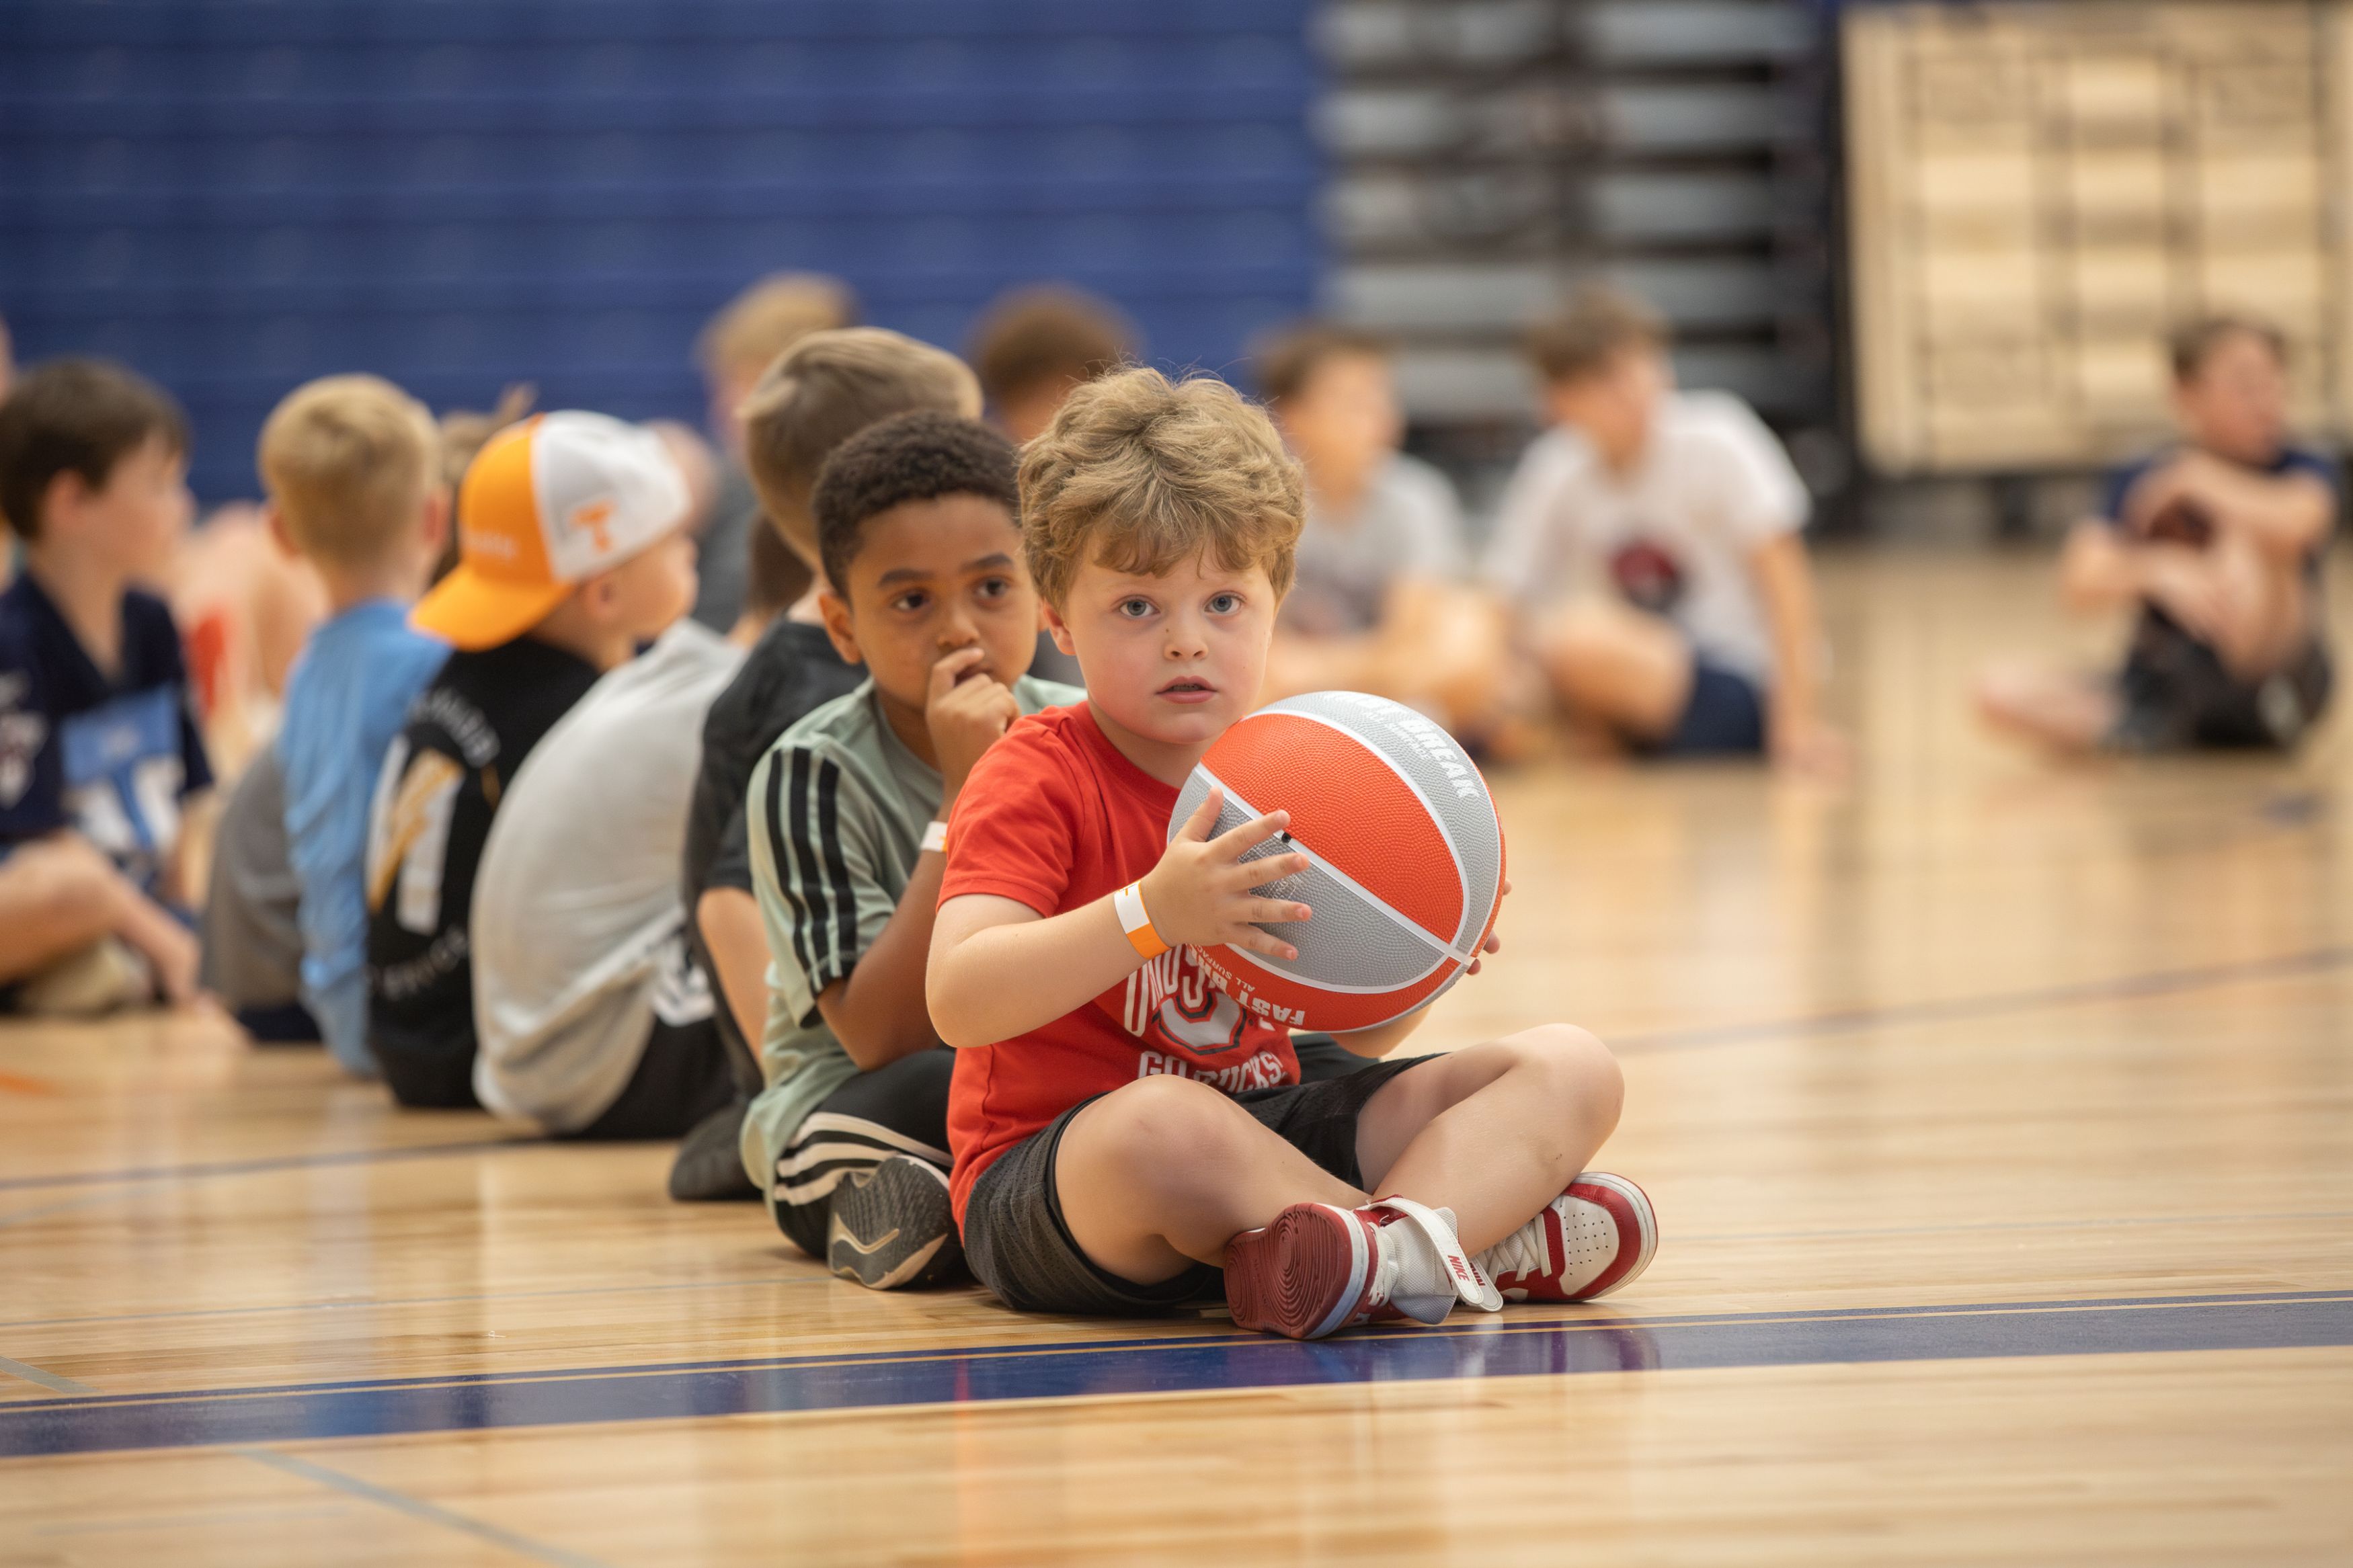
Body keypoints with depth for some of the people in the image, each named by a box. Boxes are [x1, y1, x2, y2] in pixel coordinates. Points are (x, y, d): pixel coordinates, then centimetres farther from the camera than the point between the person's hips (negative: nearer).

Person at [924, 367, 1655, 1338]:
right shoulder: (1034, 780, -9)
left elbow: (1361, 1034, 19)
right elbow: (958, 1001, -25)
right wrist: (1153, 912, -37)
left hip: (1265, 1130, 7)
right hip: (1051, 1174, -7)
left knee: (1571, 1067, -4)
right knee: (1163, 1123, -43)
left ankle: (1408, 1241, -36)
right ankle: (1490, 1243, -27)